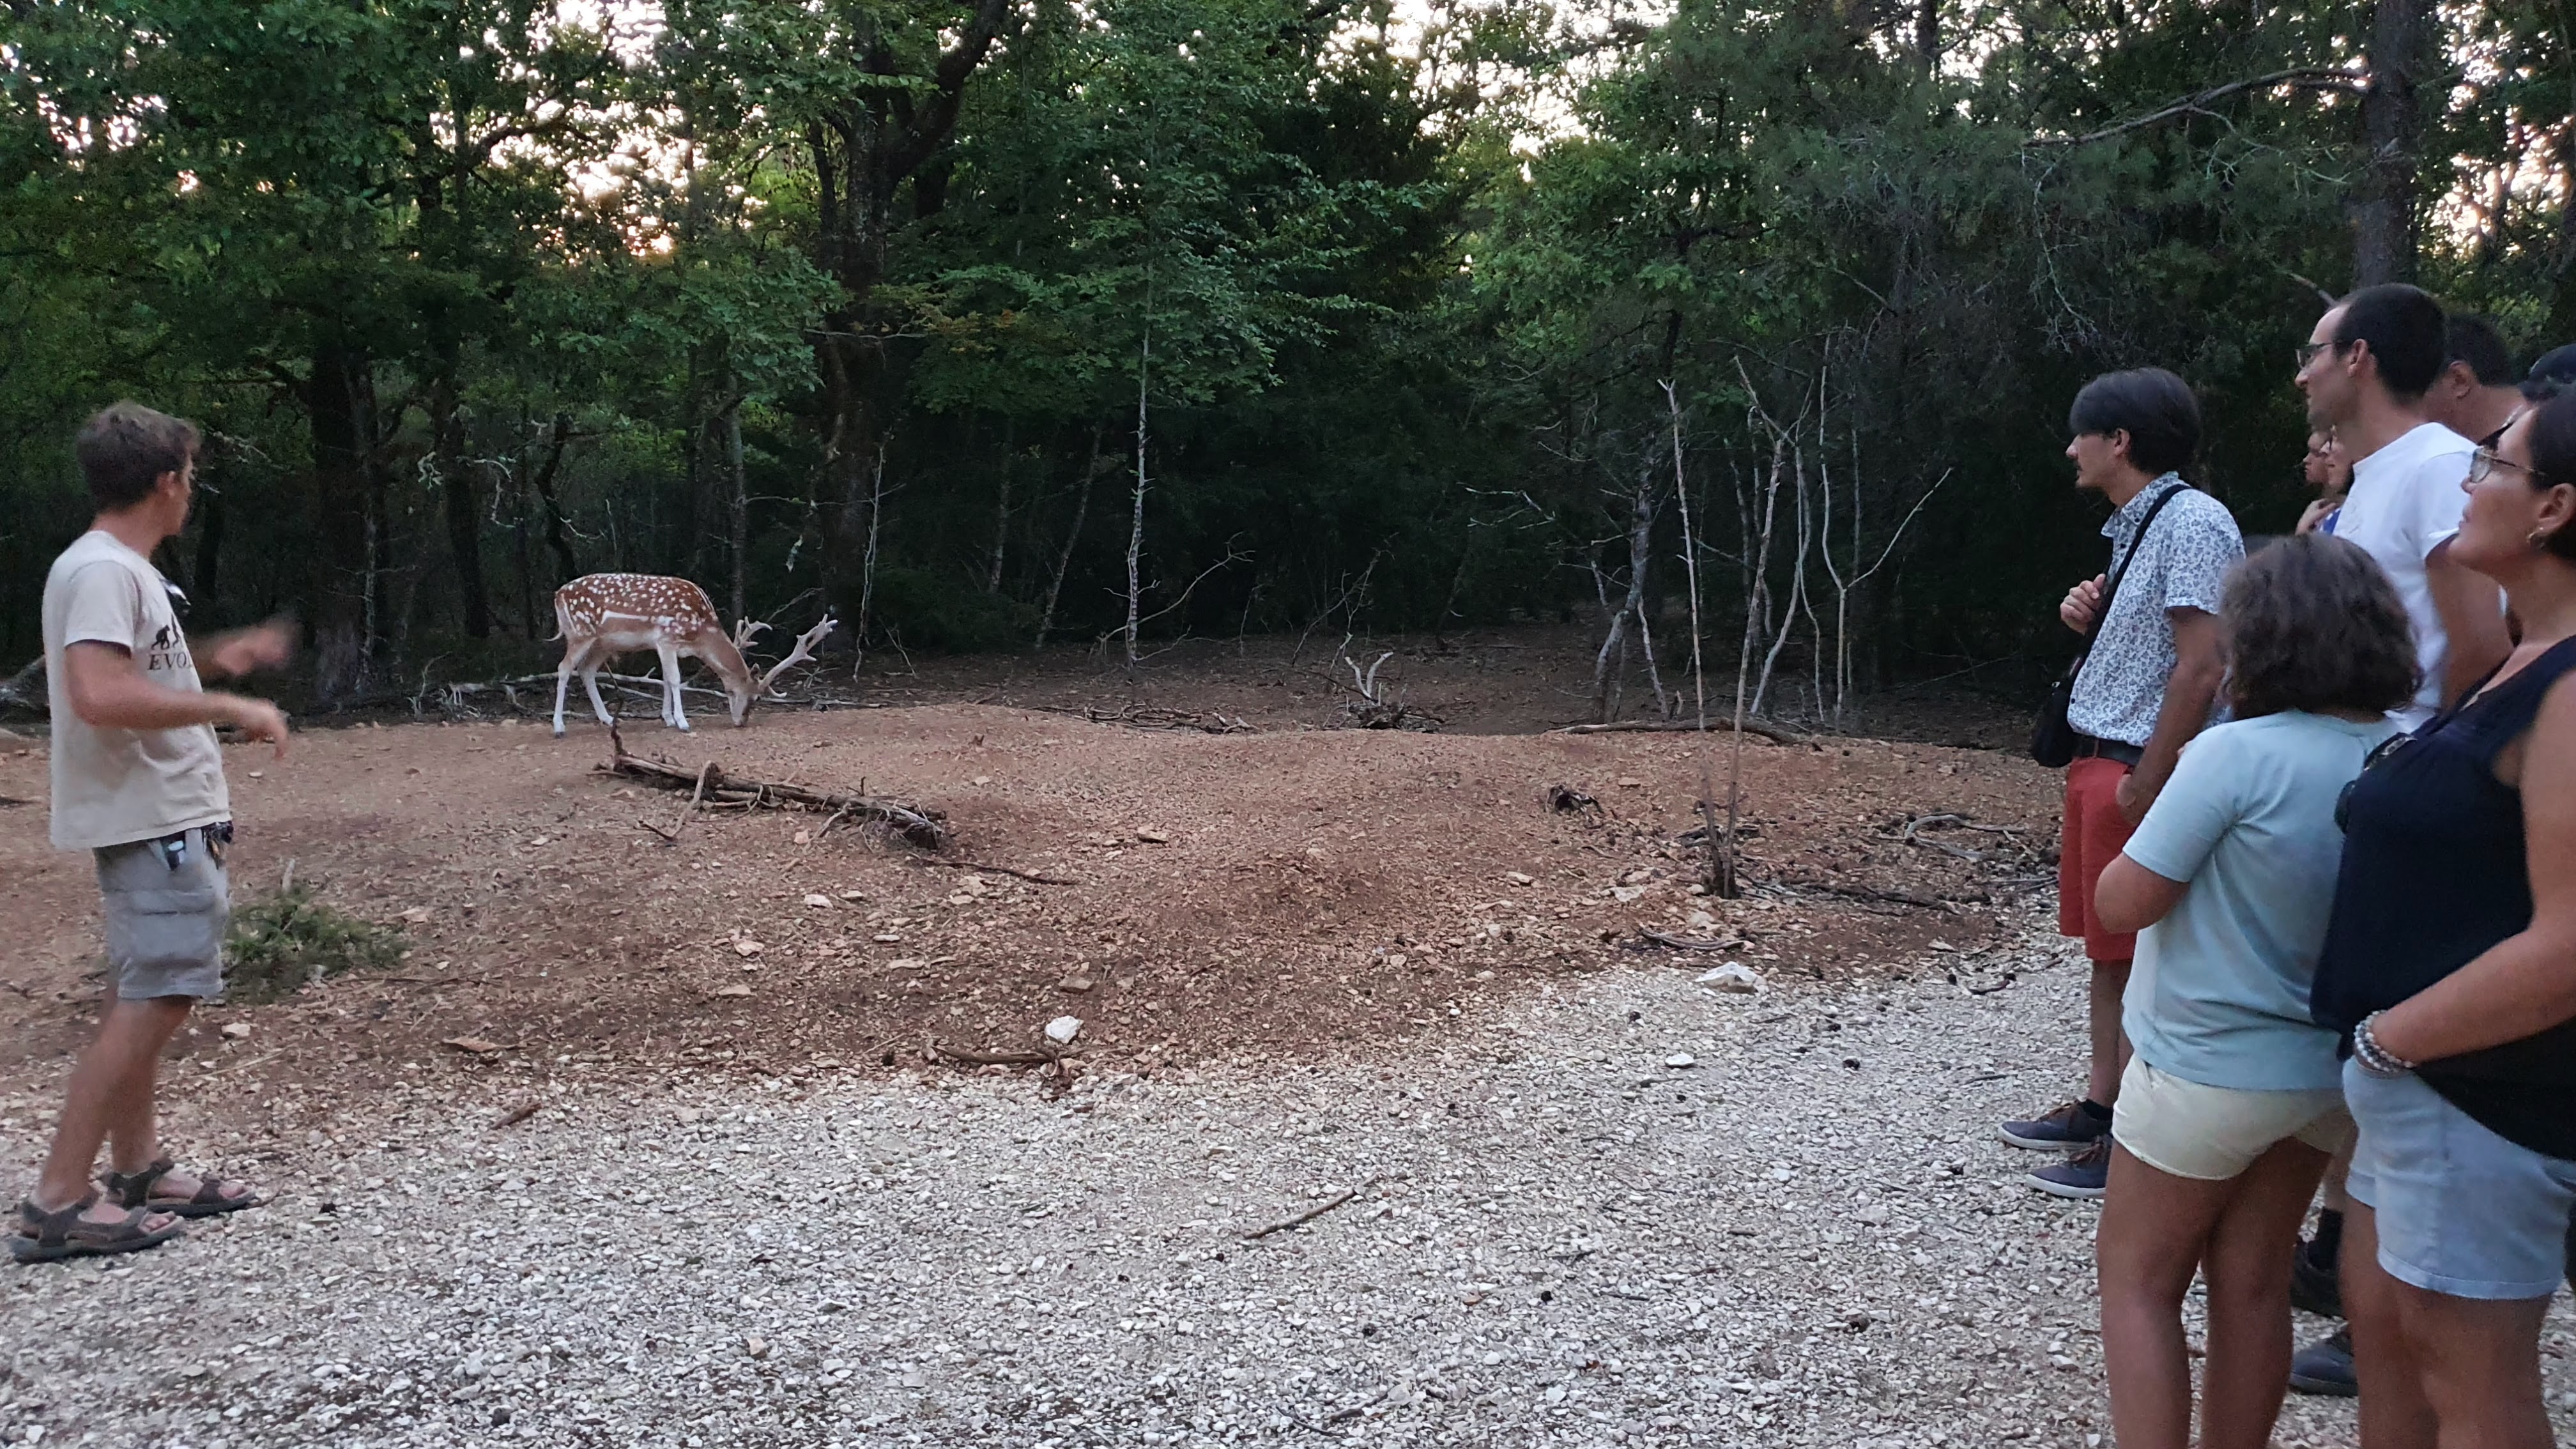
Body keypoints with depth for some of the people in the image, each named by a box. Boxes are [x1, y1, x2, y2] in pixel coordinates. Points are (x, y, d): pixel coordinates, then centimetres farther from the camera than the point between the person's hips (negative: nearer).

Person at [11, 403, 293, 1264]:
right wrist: (230, 709, -24)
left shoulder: (121, 569, 14)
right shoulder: (102, 570, -17)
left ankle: (137, 1170, 25)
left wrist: (213, 660, 21)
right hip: (151, 823, -11)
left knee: (146, 998, 15)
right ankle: (57, 1205, -6)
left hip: (164, 817, 11)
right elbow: (99, 696, -31)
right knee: (152, 1001, -10)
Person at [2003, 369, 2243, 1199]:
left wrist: (2144, 787, -20)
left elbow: (2199, 670, -21)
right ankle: (2101, 1108, 26)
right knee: (2107, 950, 15)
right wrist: (2092, 619, 4)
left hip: (2141, 770, -10)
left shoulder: (2192, 523, -15)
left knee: (2139, 958, -3)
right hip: (2099, 763, 10)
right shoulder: (2134, 525, 15)